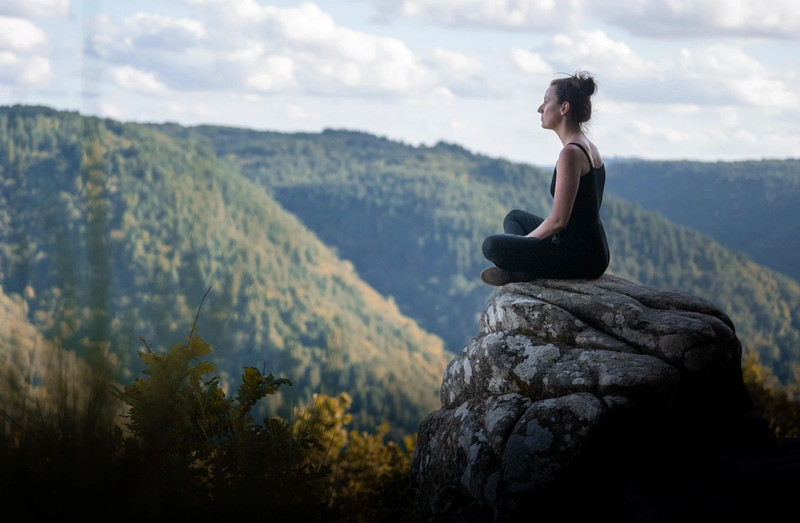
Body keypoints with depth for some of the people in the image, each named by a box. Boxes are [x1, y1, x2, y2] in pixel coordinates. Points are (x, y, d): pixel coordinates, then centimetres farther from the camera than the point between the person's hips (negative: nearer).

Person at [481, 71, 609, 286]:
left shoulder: (571, 153, -18)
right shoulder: (588, 147, 13)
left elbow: (558, 220, -21)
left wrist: (525, 239, -5)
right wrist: (528, 238, 20)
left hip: (581, 257, -10)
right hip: (594, 250, 10)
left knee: (492, 245, -17)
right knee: (514, 217, 25)